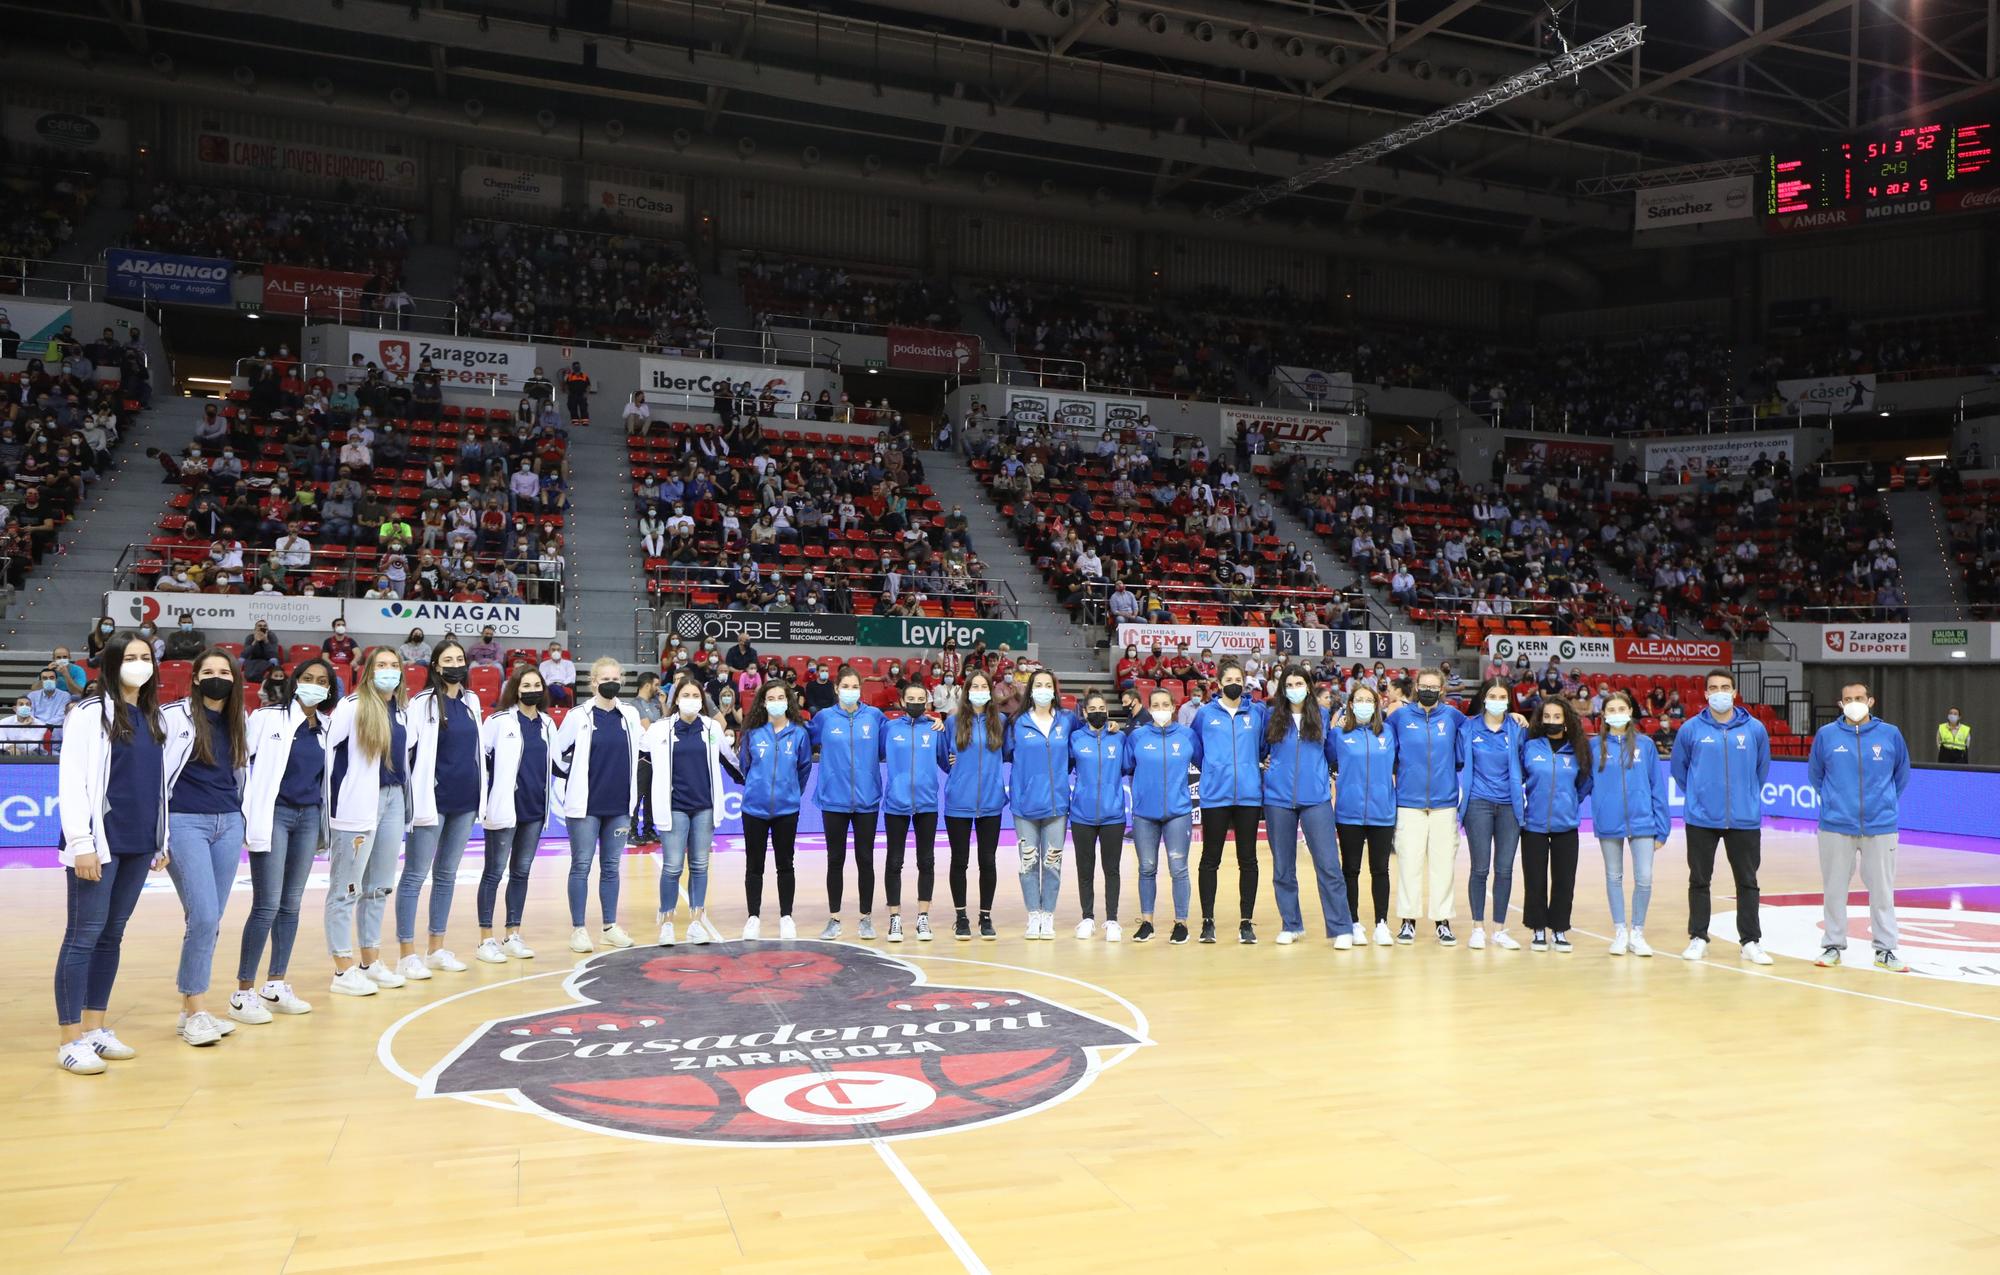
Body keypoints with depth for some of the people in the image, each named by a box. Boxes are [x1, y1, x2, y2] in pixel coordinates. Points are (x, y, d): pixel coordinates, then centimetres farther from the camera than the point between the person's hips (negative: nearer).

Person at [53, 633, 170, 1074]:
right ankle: (71, 1040, 3)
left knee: (112, 934, 11)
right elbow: (71, 782, -10)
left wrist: (162, 841, 15)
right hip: (99, 842, -6)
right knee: (84, 935, -2)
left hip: (139, 845, 6)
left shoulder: (154, 719, 13)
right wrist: (81, 843, -16)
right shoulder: (89, 713, -6)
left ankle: (96, 1028, 18)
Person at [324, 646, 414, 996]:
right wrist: (330, 801, -13)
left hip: (393, 799, 7)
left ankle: (371, 962, 23)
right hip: (359, 803, -7)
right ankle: (344, 970, 5)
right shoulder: (352, 706, -8)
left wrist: (406, 802, 22)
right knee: (346, 888, 0)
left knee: (379, 887, 13)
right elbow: (326, 748, -13)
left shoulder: (402, 709, 12)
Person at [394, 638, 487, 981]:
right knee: (415, 875, -1)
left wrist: (480, 794, 18)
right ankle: (408, 954, 4)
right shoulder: (423, 703, -6)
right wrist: (414, 796, -11)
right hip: (433, 800, -6)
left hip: (465, 801, 6)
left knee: (446, 875, 12)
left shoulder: (471, 701, 11)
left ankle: (436, 949, 20)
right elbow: (404, 748, -8)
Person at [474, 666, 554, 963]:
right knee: (494, 872, 2)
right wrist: (484, 796, -8)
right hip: (505, 808, -5)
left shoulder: (547, 724, 11)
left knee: (522, 871, 10)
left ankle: (513, 935, 19)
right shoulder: (500, 721, -5)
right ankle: (486, 939, 8)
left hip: (534, 808, 5)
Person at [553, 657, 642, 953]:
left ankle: (611, 926, 19)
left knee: (611, 866, 11)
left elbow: (643, 746, 16)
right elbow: (555, 752, 0)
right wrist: (570, 779, 1)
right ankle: (578, 929, 9)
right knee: (582, 866, 2)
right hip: (586, 804, -3)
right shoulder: (579, 715, -5)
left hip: (619, 805, 3)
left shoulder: (630, 715, 4)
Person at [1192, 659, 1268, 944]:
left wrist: (1252, 764, 4)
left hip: (1249, 795, 1)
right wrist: (1212, 769, 8)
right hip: (1215, 795, -1)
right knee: (1210, 859, 4)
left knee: (1248, 860, 5)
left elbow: (1266, 745, 15)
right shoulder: (1205, 713, 4)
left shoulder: (1258, 713, 7)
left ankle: (1246, 922, 13)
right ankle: (1208, 920, 13)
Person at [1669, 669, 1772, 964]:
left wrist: (1747, 797, 14)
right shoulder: (1691, 729, -2)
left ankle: (1751, 942, 15)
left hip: (1744, 820, 0)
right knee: (1699, 881, 8)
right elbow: (1678, 769, 9)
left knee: (1747, 882, 6)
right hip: (1701, 820, 0)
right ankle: (1698, 939, 18)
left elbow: (1762, 769, 13)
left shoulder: (1755, 729, 0)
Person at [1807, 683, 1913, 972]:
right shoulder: (1826, 735, -1)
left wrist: (1885, 802, 12)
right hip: (1836, 826, 0)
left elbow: (1902, 775, 13)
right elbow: (1814, 774, 12)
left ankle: (1885, 950, 15)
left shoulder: (1890, 734, 0)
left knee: (1882, 890, 5)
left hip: (1880, 826, 0)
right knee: (1834, 888, 6)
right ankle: (1833, 945, 16)